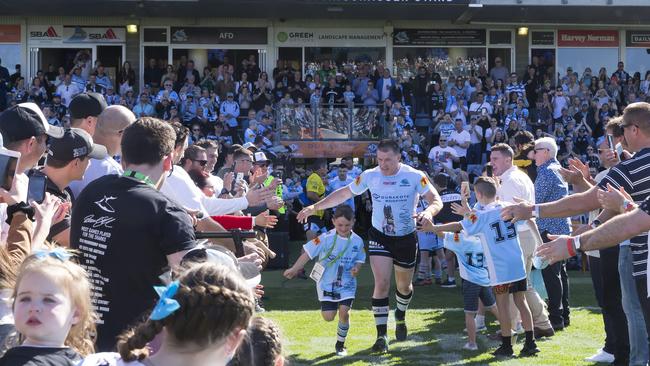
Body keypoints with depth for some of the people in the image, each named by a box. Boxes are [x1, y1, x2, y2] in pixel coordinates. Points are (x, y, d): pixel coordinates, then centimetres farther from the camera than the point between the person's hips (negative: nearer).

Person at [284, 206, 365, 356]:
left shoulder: (357, 241, -6)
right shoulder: (326, 238, -14)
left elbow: (359, 259, 6)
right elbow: (308, 253, -10)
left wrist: (356, 268, -16)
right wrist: (294, 269, -12)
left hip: (347, 283, 1)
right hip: (327, 283, -1)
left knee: (344, 312, -13)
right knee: (328, 317, -5)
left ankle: (340, 344, 11)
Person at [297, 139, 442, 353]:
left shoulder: (414, 176, -14)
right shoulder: (370, 176, -8)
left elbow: (436, 200, -15)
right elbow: (343, 194, 3)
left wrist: (429, 211, -39)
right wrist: (314, 207, -2)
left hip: (406, 238, 0)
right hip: (379, 237, 0)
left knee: (404, 285, 15)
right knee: (382, 283, -14)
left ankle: (400, 316, 46)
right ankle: (382, 334, -8)